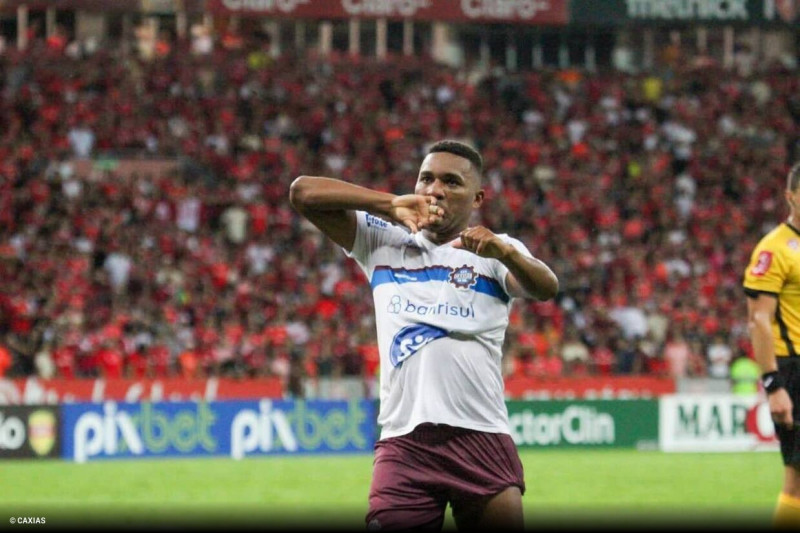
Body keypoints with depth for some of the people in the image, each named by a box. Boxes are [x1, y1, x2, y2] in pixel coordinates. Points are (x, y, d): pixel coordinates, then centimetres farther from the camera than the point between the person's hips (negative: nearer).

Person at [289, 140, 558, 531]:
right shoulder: (383, 242, 16)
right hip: (402, 440, 1)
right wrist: (390, 205, -1)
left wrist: (504, 252, -33)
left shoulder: (496, 252, 9)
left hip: (482, 439, -1)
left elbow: (545, 289, -11)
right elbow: (303, 192, 9)